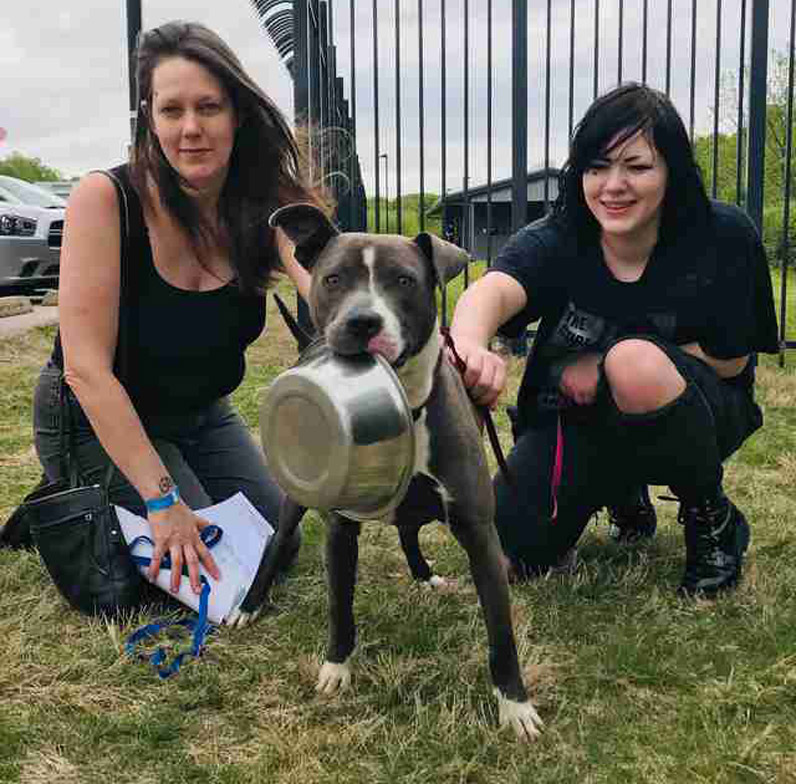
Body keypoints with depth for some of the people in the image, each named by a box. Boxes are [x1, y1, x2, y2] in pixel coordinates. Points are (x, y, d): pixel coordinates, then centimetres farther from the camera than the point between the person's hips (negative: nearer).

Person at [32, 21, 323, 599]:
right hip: (97, 419, -5)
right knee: (212, 569, -12)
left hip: (199, 415, 5)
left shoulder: (267, 205, -16)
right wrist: (163, 499, -32)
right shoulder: (105, 198, -27)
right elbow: (86, 368, -28)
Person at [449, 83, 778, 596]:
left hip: (700, 414, -2)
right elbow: (493, 290, -42)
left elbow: (731, 361, -13)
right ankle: (622, 488, 24)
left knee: (634, 364, -37)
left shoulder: (723, 237, -21)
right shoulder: (553, 243, -20)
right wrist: (470, 343, -68)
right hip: (578, 418, 3)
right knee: (514, 559, -8)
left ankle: (715, 522, -8)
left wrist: (609, 361, -23)